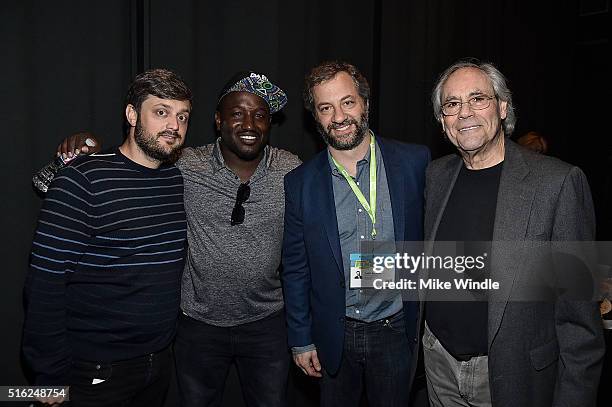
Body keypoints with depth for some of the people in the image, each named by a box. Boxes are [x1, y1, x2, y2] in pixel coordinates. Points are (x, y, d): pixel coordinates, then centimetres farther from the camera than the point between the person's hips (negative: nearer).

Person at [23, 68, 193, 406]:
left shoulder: (179, 179, 1)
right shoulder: (82, 180, -17)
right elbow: (44, 283, -17)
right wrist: (51, 375, -14)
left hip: (161, 361, 6)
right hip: (97, 369, -5)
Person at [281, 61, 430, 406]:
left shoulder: (416, 162, -9)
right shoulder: (300, 183, -5)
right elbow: (295, 268, 1)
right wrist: (301, 340, 3)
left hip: (397, 330, 0)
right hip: (335, 337, 1)